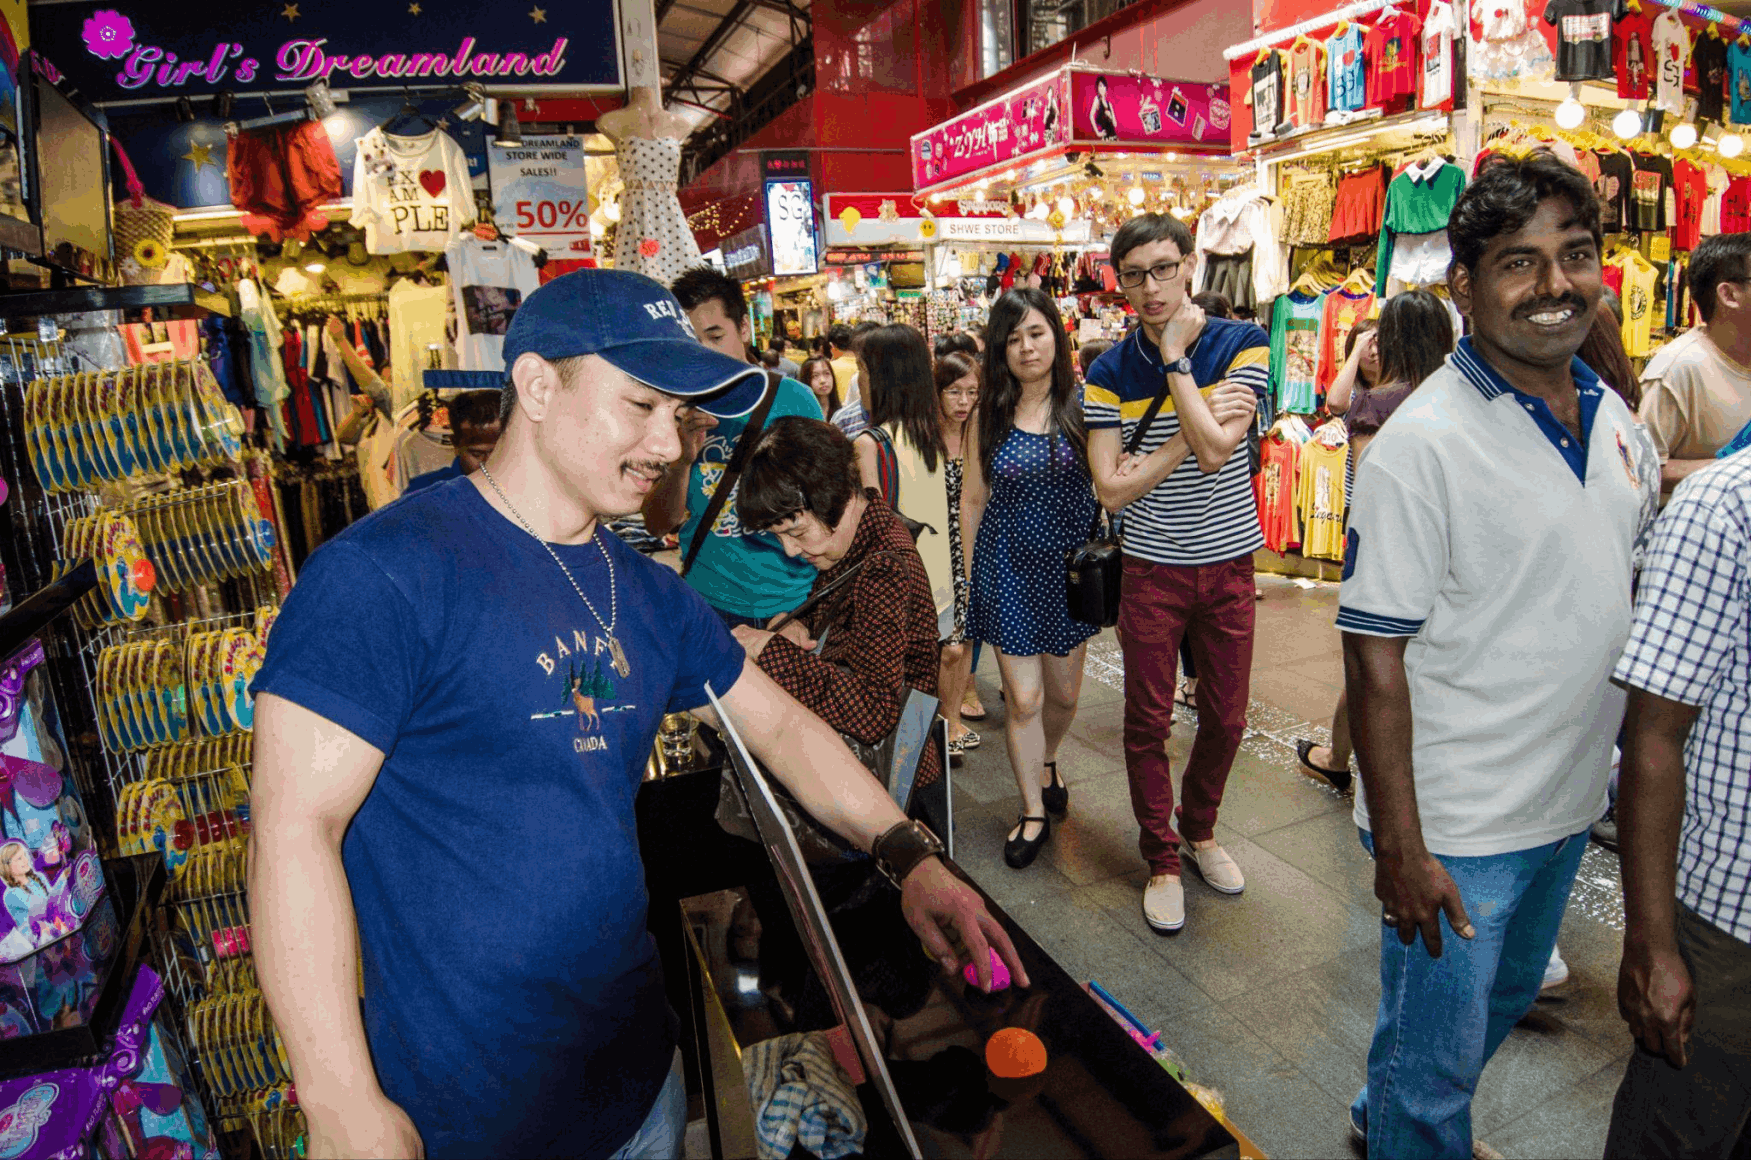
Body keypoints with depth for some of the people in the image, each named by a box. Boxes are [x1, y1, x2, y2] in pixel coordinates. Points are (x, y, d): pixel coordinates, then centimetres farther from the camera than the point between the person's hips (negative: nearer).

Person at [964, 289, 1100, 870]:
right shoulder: (988, 418, -1)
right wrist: (970, 577, 6)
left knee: (1064, 693, 14)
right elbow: (972, 501, 5)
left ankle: (1046, 761, 46)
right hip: (1009, 566, 0)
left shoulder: (1083, 406, -4)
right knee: (1023, 697, 2)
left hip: (1069, 564, 1)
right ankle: (1034, 812, 20)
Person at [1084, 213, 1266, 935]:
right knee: (1148, 720, 6)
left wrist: (1175, 358, -15)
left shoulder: (1243, 344, -5)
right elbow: (1112, 489, -11)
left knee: (1226, 717, 13)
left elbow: (1216, 450, -20)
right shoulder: (1108, 373, -4)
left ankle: (1199, 831, 38)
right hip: (1152, 569, -1)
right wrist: (1194, 430, -17)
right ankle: (1162, 860, 25)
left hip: (1228, 562, 1)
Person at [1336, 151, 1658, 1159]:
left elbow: (1641, 583, 17)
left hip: (1571, 806, 8)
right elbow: (1376, 656, -22)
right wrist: (1398, 846, -21)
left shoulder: (1614, 417, 2)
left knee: (1508, 999, 28)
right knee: (1434, 1060, 9)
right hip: (1456, 828, -8)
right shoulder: (1424, 442, -21)